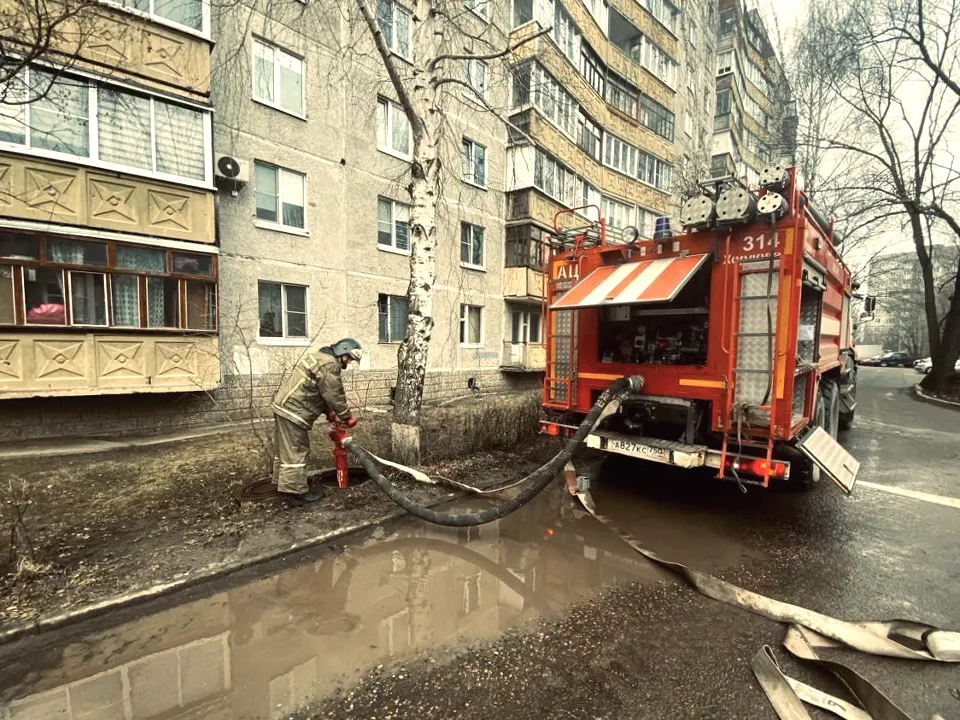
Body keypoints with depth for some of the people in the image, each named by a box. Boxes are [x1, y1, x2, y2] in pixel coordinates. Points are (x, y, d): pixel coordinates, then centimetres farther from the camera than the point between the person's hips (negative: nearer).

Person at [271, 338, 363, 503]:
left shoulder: (321, 356, 17)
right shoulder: (329, 365, -18)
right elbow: (335, 395, -17)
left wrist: (328, 411, 17)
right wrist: (347, 418, -5)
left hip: (284, 406, 11)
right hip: (293, 411, -11)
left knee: (285, 449, 18)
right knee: (296, 451, -4)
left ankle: (284, 482, 30)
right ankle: (295, 489, 3)